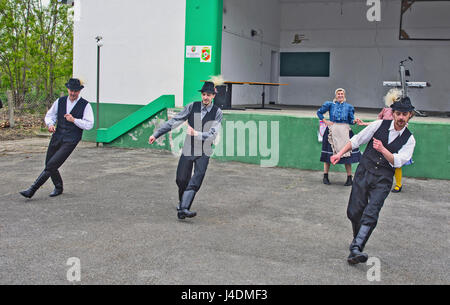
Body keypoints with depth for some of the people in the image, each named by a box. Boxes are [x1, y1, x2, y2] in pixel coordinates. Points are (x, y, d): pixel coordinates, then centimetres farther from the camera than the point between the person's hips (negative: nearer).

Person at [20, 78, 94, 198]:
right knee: (49, 164, 11)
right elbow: (49, 115, 15)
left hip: (70, 141, -5)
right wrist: (50, 124, -6)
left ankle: (32, 189, -5)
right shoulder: (60, 101, 8)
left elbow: (89, 125, -9)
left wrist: (74, 120, -19)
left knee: (51, 165, -13)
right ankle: (58, 188, 34)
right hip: (57, 137, 5)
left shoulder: (85, 105, -4)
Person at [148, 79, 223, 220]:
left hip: (204, 153, -2)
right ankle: (182, 202, 35)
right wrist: (156, 134, -5)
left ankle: (183, 209, -20)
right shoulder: (192, 107, -2)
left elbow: (212, 134, -13)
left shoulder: (217, 113, -5)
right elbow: (174, 121, -1)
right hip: (188, 150, 2)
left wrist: (196, 133, -26)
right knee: (181, 180, 8)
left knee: (195, 181, -15)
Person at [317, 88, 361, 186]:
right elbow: (319, 112, 16)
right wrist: (325, 121, 6)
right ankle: (325, 177, 11)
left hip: (344, 131, 1)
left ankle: (349, 178, 4)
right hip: (332, 131, -1)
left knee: (347, 154, -2)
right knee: (328, 154, 0)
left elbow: (351, 120, 9)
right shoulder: (330, 104, 8)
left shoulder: (348, 106, 11)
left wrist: (354, 121, -12)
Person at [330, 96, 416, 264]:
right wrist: (340, 153, 3)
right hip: (364, 171, 1)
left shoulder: (409, 139, 1)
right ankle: (358, 241, 25)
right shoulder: (379, 125, 2)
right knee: (354, 211, 0)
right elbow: (357, 140, 8)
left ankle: (355, 249, -21)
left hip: (383, 179, -1)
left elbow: (397, 161, -9)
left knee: (371, 214, -17)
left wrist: (383, 150, -25)